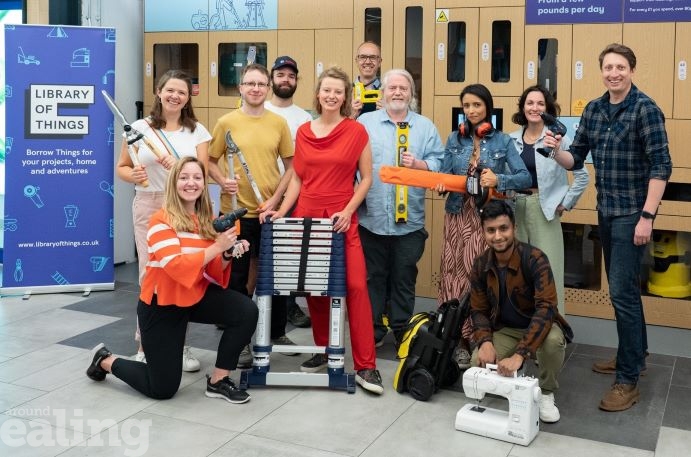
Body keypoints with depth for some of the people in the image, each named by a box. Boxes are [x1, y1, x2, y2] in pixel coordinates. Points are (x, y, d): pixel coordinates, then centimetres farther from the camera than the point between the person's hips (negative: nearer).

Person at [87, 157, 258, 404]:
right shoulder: (161, 220, -18)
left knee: (247, 310, -21)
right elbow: (176, 266, -28)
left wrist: (227, 255, -19)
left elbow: (213, 272, 1)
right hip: (162, 304, -5)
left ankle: (218, 381, -3)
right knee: (162, 389, 1)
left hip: (197, 296, 6)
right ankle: (106, 361, 30)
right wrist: (216, 247, -30)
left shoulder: (208, 220, 1)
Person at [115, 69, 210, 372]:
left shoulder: (197, 130, 7)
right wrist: (133, 176, -13)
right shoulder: (141, 127, 5)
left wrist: (178, 167, -17)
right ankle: (146, 344, 11)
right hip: (149, 207, -1)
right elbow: (121, 168, 9)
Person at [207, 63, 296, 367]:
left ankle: (277, 332, 31)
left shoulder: (279, 123, 3)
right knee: (237, 276, 5)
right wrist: (222, 181, -15)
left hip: (271, 211, 2)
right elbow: (210, 161, 5)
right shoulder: (226, 122, -2)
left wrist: (275, 198, -5)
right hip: (236, 212, -2)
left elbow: (291, 166, 6)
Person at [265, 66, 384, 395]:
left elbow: (366, 179, 1)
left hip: (341, 219, -3)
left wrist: (348, 211, -11)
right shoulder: (303, 132, 8)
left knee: (356, 286, -10)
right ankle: (323, 350, 25)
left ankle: (365, 366, -5)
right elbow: (297, 178, 13)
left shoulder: (356, 131, -1)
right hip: (306, 216, 3)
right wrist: (282, 210, 1)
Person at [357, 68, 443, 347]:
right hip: (371, 216, 0)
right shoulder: (365, 122, 6)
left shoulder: (425, 126, 9)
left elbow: (439, 163, 4)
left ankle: (402, 332, 21)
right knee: (372, 277, 8)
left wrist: (417, 164, -14)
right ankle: (373, 332, 19)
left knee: (404, 279, 9)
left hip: (410, 219, 1)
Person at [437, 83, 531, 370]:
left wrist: (498, 180, -20)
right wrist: (441, 185, -14)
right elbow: (445, 175, 8)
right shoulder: (455, 139, 9)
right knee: (455, 274, 0)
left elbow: (525, 177, -4)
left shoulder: (502, 141, 2)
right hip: (459, 215, 2)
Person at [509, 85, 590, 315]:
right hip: (515, 207, 4)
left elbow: (582, 175, -2)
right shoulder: (511, 139, 7)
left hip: (545, 208, -3)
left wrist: (566, 203, -3)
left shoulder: (558, 138, -4)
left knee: (548, 270, -3)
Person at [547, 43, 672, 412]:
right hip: (605, 212, 7)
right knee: (623, 287, 18)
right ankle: (634, 355, 34)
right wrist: (557, 151, -13)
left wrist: (647, 216, -20)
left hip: (632, 214, -7)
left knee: (622, 292, -10)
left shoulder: (646, 109, -12)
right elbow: (577, 159, 9)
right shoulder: (593, 110, 8)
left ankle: (628, 380, -2)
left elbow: (661, 166, -15)